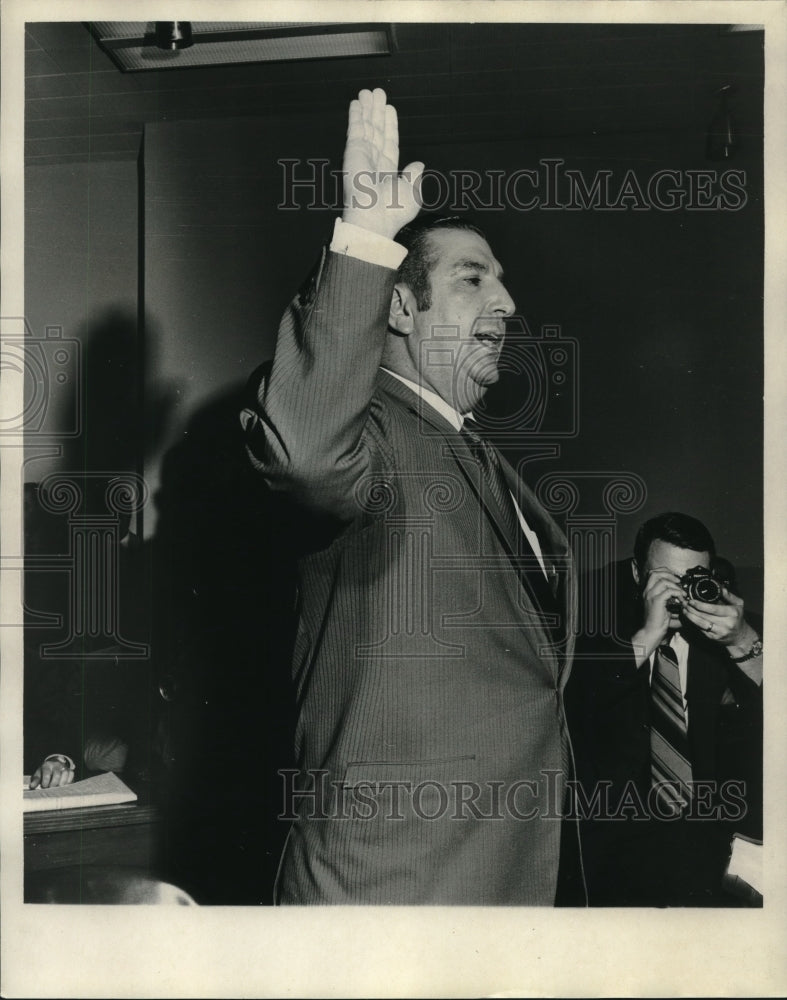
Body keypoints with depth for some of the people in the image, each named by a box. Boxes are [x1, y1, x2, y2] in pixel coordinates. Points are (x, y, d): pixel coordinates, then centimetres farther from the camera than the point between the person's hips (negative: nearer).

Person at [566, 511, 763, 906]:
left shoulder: (727, 628, 6)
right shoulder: (603, 631, 0)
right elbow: (573, 706, -15)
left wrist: (745, 645, -17)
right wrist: (648, 636, -19)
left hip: (713, 827, 2)